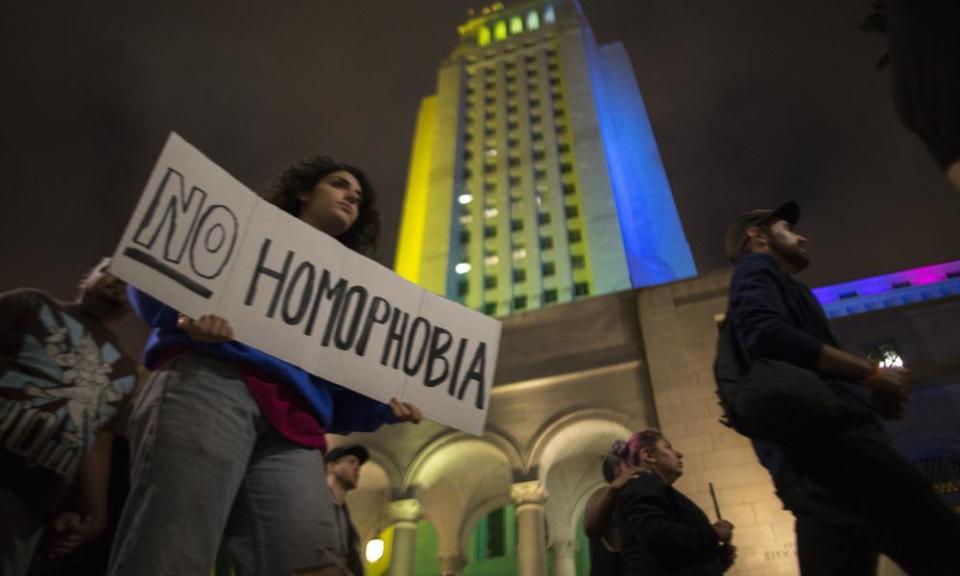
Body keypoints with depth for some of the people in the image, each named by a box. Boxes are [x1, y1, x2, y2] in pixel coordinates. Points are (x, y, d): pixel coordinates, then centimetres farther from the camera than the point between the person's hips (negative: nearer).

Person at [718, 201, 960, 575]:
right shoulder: (757, 268, 7)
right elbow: (767, 334, -15)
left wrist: (869, 398, 17)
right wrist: (871, 372, -8)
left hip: (805, 464, 9)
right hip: (829, 439, -9)